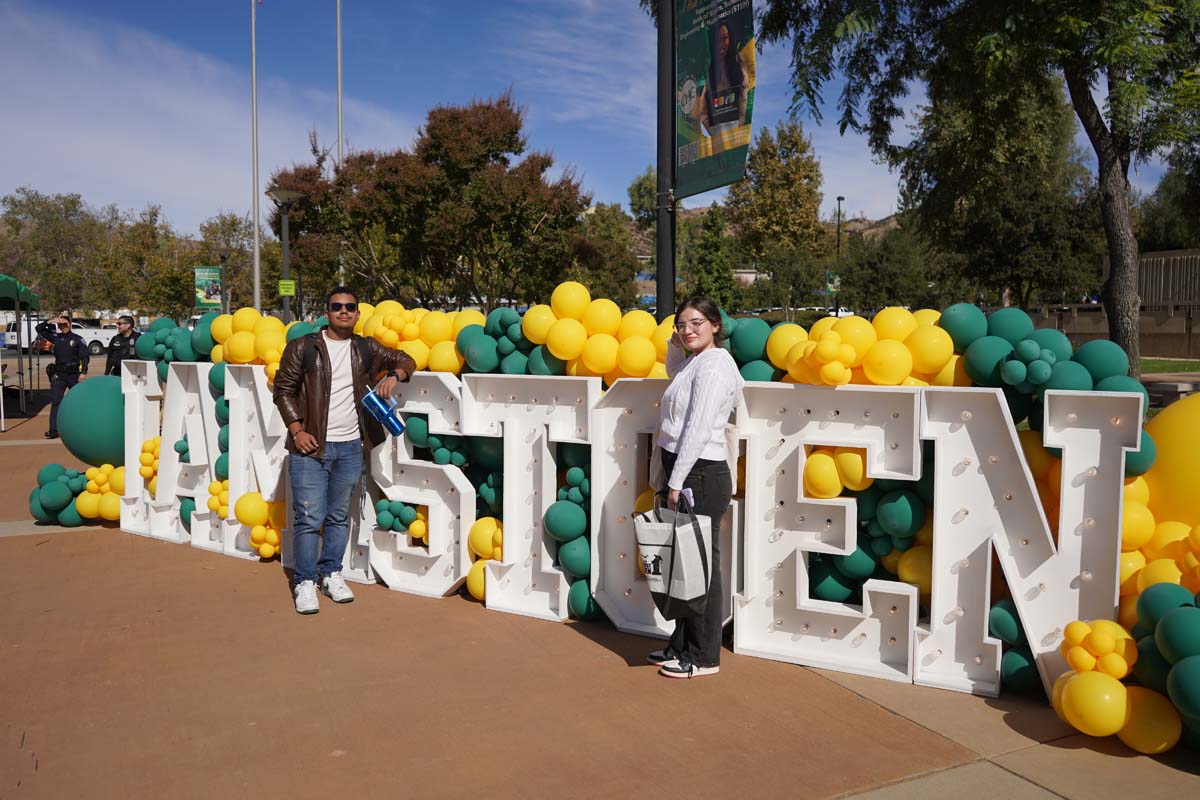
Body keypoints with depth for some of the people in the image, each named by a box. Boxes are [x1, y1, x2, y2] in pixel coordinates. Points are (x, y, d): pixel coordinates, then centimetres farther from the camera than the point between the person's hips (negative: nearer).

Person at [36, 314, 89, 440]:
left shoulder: (78, 339, -3)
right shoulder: (55, 337, 8)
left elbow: (84, 357, -6)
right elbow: (39, 329, 11)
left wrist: (83, 372, -16)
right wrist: (50, 321, -3)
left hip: (74, 374, -3)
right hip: (59, 375, 3)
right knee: (55, 401, -5)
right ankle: (54, 430, -6)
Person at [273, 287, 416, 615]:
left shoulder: (366, 349, 8)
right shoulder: (303, 347, -1)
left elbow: (405, 360, 18)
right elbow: (283, 389, 1)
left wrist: (394, 374, -5)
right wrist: (297, 430, -9)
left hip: (350, 447, 4)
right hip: (311, 446, -3)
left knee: (338, 516, 13)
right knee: (309, 518, -3)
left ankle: (331, 574, 26)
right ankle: (304, 582, 9)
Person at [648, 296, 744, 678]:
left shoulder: (713, 365, -14)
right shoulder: (693, 361, 15)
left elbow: (698, 429, -20)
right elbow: (672, 371, 40)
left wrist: (677, 482, -19)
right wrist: (676, 342, 20)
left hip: (701, 475, -10)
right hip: (686, 473, 10)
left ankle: (703, 657, 10)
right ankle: (682, 645, 27)